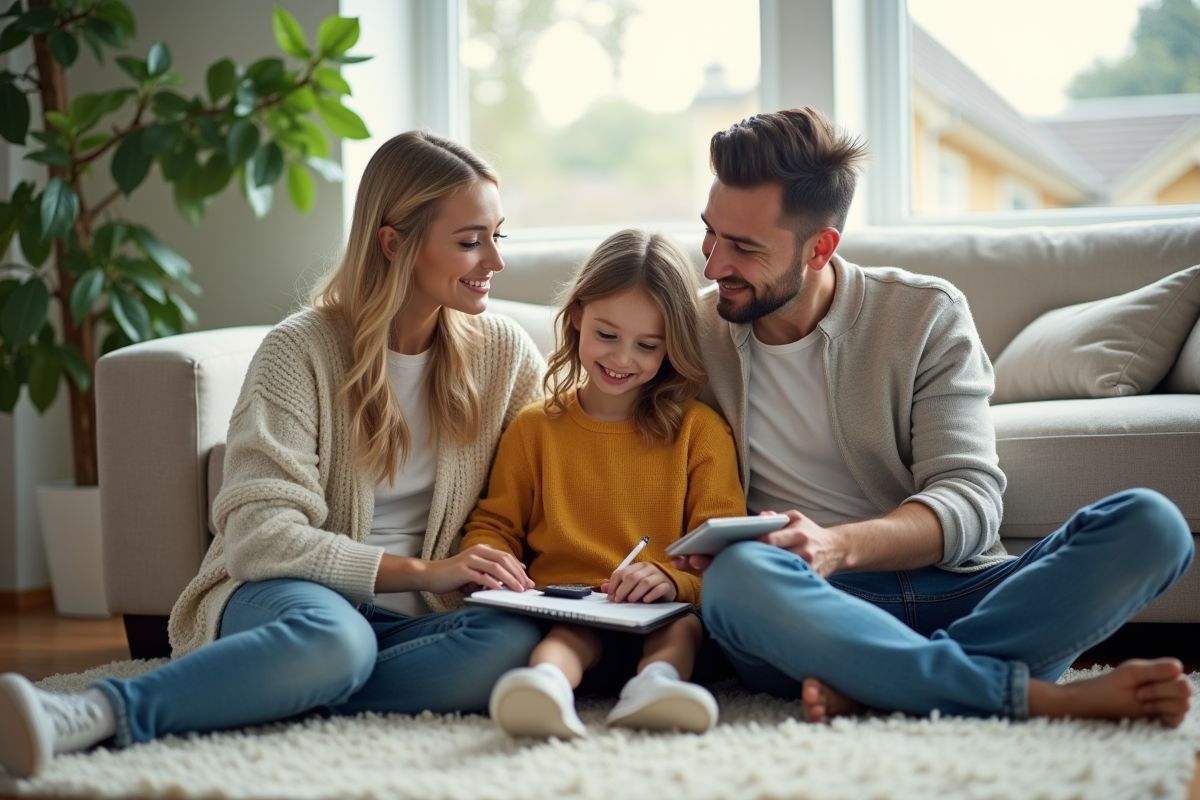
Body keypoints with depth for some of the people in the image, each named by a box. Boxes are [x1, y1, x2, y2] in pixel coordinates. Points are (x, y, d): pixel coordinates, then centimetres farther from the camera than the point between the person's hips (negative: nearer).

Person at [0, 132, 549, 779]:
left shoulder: (505, 354, 7)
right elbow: (260, 536, -15)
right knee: (334, 640, -40)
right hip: (280, 596, -4)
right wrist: (419, 571, -23)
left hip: (414, 618, 4)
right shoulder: (301, 350, -6)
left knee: (515, 639, -33)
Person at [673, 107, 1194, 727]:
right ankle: (1049, 697, -33)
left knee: (1149, 522, -23)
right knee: (739, 576, -38)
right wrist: (696, 553, -13)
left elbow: (969, 498, -6)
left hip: (956, 595, 1)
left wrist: (838, 545, -25)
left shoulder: (927, 315, 3)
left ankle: (868, 684, -33)